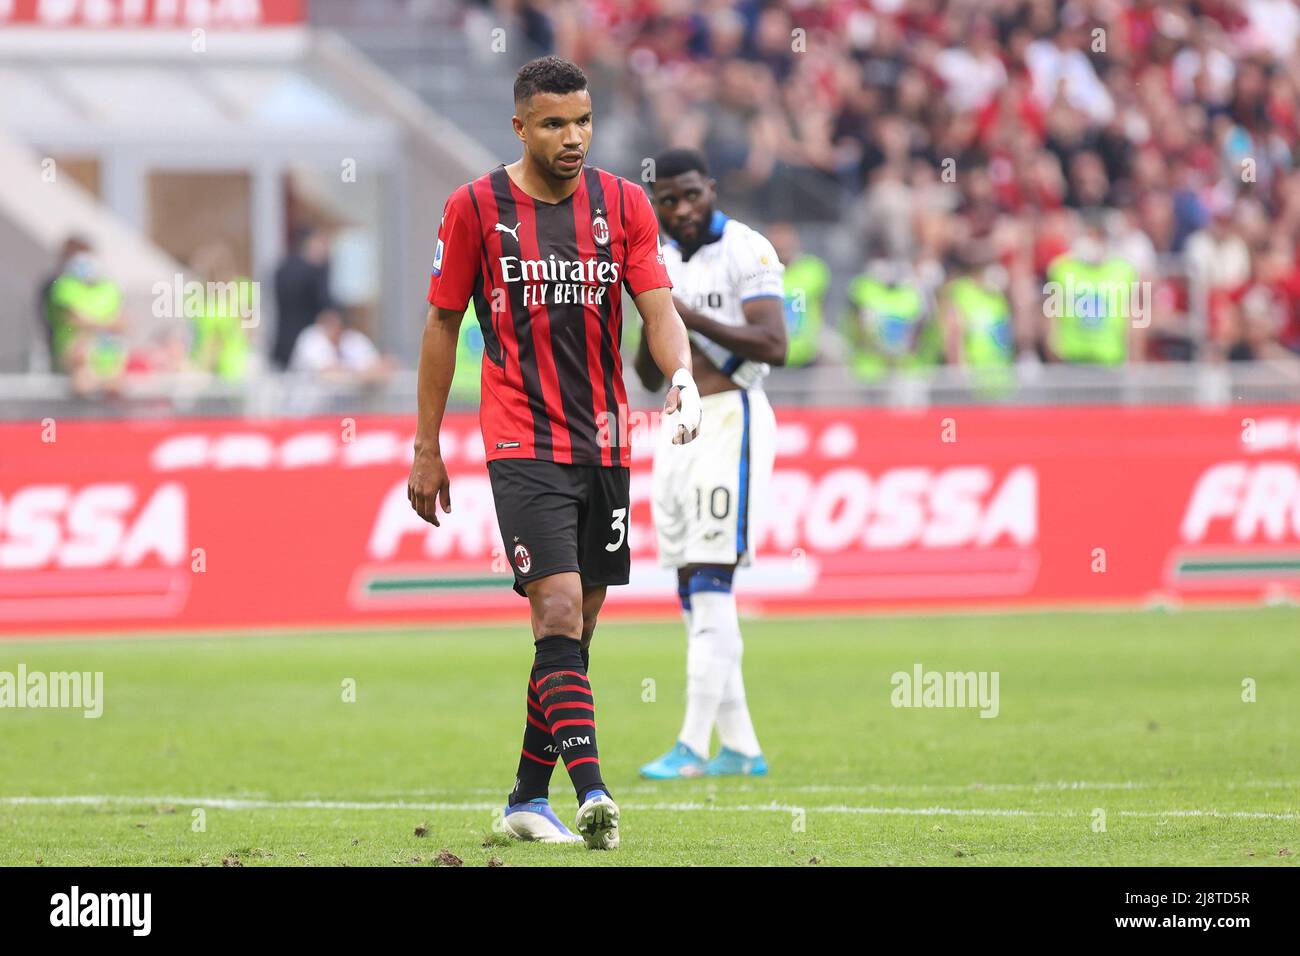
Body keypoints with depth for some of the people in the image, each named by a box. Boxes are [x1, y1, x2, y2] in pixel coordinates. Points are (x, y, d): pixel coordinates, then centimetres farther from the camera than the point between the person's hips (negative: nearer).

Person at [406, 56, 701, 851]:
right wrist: (427, 448, 5)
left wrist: (682, 377, -24)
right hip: (523, 444, -4)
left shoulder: (623, 205, 4)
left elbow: (658, 308, -2)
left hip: (604, 443, 4)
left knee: (577, 624, 8)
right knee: (558, 608, -18)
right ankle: (591, 793, -27)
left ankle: (529, 798, 20)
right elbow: (444, 324, 5)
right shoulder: (476, 208, -2)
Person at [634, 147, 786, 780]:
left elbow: (773, 346, -19)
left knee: (710, 582, -12)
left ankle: (694, 744, -14)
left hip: (730, 422, -8)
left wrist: (693, 319, -22)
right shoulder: (663, 264, 15)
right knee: (695, 590, 6)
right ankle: (739, 747, 10)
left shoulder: (746, 253, -8)